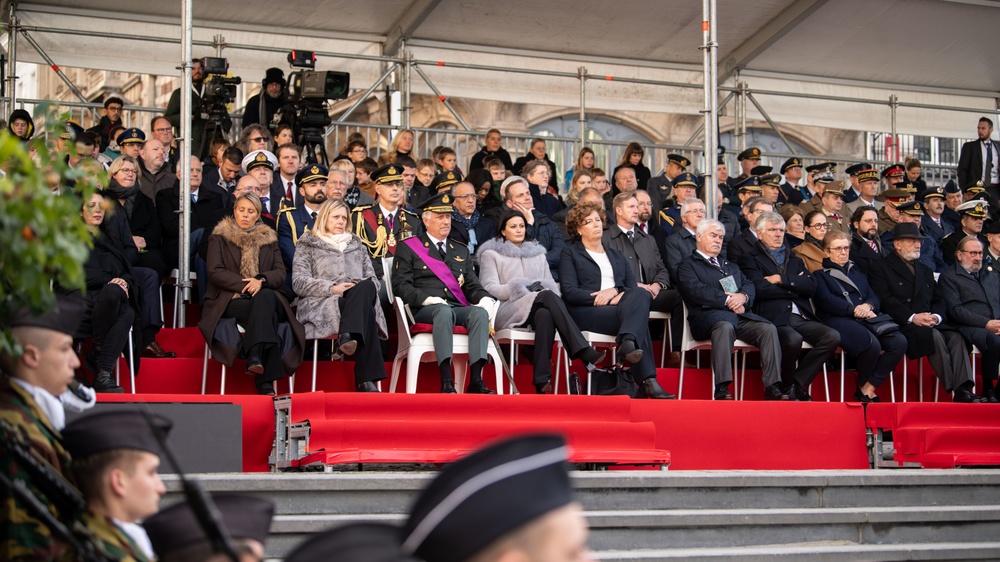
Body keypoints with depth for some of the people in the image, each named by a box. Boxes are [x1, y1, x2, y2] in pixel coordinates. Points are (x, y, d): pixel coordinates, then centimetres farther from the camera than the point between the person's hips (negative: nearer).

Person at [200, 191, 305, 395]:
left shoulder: (269, 239, 20)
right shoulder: (219, 238, 13)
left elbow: (281, 273, 9)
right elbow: (215, 272, -1)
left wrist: (262, 280, -14)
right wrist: (245, 284, -14)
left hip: (265, 297, 2)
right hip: (230, 301, -2)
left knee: (265, 298, -37)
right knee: (267, 311, -34)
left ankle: (255, 357, -47)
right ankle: (266, 379, -42)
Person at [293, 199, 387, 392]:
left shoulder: (356, 244, 32)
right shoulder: (308, 245, 19)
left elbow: (373, 279, 22)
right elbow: (298, 282, 4)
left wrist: (361, 289, -4)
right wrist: (332, 289, -11)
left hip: (359, 298, 3)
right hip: (321, 305, -3)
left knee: (366, 287, -38)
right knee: (366, 313, -37)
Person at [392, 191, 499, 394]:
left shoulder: (461, 251, 28)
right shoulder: (408, 248, 12)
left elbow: (472, 285, 22)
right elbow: (400, 285, 0)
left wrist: (485, 299, -2)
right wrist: (427, 299, -16)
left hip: (459, 308, 4)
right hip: (424, 310, -4)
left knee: (480, 312, -30)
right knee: (444, 311, -39)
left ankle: (476, 380, -39)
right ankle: (446, 383, -47)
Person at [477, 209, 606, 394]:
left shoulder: (538, 253, 30)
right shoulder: (491, 253, 17)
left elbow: (552, 285, 20)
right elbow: (489, 288, 2)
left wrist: (543, 286, -6)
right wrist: (521, 288, -11)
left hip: (540, 308, 4)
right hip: (509, 312, -4)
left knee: (545, 315, -37)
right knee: (547, 296, -34)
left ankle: (542, 380, -48)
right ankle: (583, 352, -48)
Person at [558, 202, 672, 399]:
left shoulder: (616, 255, 30)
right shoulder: (571, 253, 15)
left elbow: (633, 285, 15)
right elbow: (569, 292, -1)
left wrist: (616, 291, -8)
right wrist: (601, 297, -12)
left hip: (618, 307, 4)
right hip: (587, 312, -4)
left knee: (641, 294, -33)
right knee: (639, 318, -31)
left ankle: (627, 343, -51)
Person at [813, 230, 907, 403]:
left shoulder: (857, 273, 33)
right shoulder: (820, 275, 15)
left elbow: (874, 297, 21)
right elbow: (825, 300, -3)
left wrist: (868, 306, -5)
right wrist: (854, 310, -13)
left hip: (866, 320, 6)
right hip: (838, 320, -6)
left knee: (899, 341, -23)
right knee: (872, 344, -35)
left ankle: (868, 389, -17)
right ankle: (862, 385, -6)